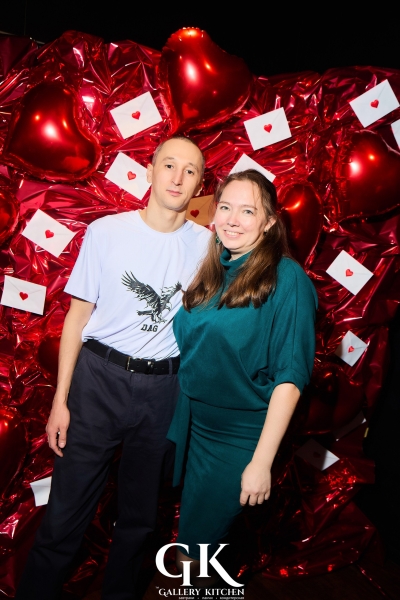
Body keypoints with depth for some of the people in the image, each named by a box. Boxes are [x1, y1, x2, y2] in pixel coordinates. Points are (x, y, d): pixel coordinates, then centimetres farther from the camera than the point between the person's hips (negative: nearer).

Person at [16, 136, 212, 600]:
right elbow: (79, 314, 0)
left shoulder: (207, 245, 0)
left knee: (140, 514, 16)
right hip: (99, 378, -1)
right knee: (65, 512, 4)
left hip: (163, 389, 2)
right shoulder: (107, 232, -3)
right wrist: (60, 399, -2)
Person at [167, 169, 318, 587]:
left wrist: (262, 461, -20)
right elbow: (184, 344, 9)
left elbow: (290, 375, -18)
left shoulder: (286, 279, -15)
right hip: (189, 423, 5)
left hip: (238, 436, -5)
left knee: (196, 544, 13)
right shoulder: (209, 272, 2)